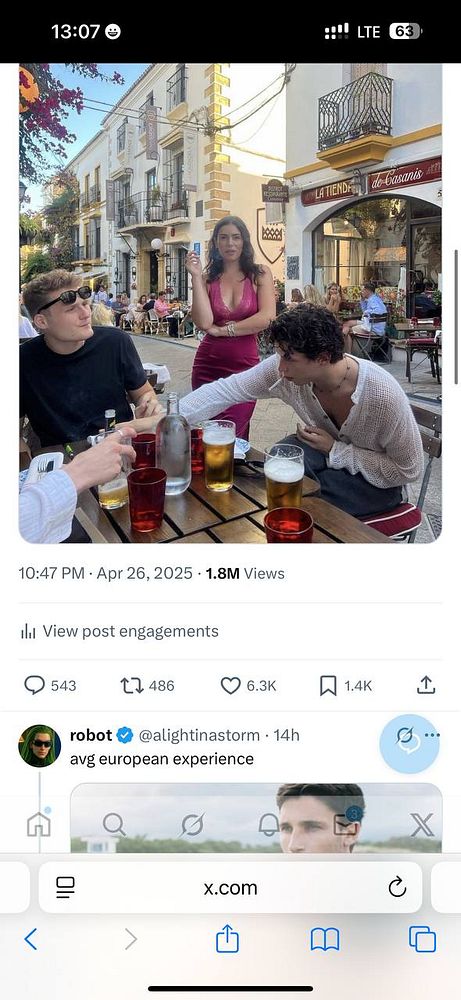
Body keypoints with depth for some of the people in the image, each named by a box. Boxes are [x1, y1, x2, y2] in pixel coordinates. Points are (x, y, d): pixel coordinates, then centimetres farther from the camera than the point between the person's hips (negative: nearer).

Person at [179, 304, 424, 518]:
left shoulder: (384, 395, -32)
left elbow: (409, 471, -23)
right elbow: (226, 390, -14)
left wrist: (335, 450, -26)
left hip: (376, 484, -4)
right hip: (327, 454, 5)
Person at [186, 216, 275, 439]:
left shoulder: (260, 274, 3)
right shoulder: (208, 279, 5)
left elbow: (267, 318, -11)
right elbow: (203, 322, -10)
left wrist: (223, 330, -8)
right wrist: (196, 277, -8)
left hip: (245, 366, -2)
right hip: (208, 366, 2)